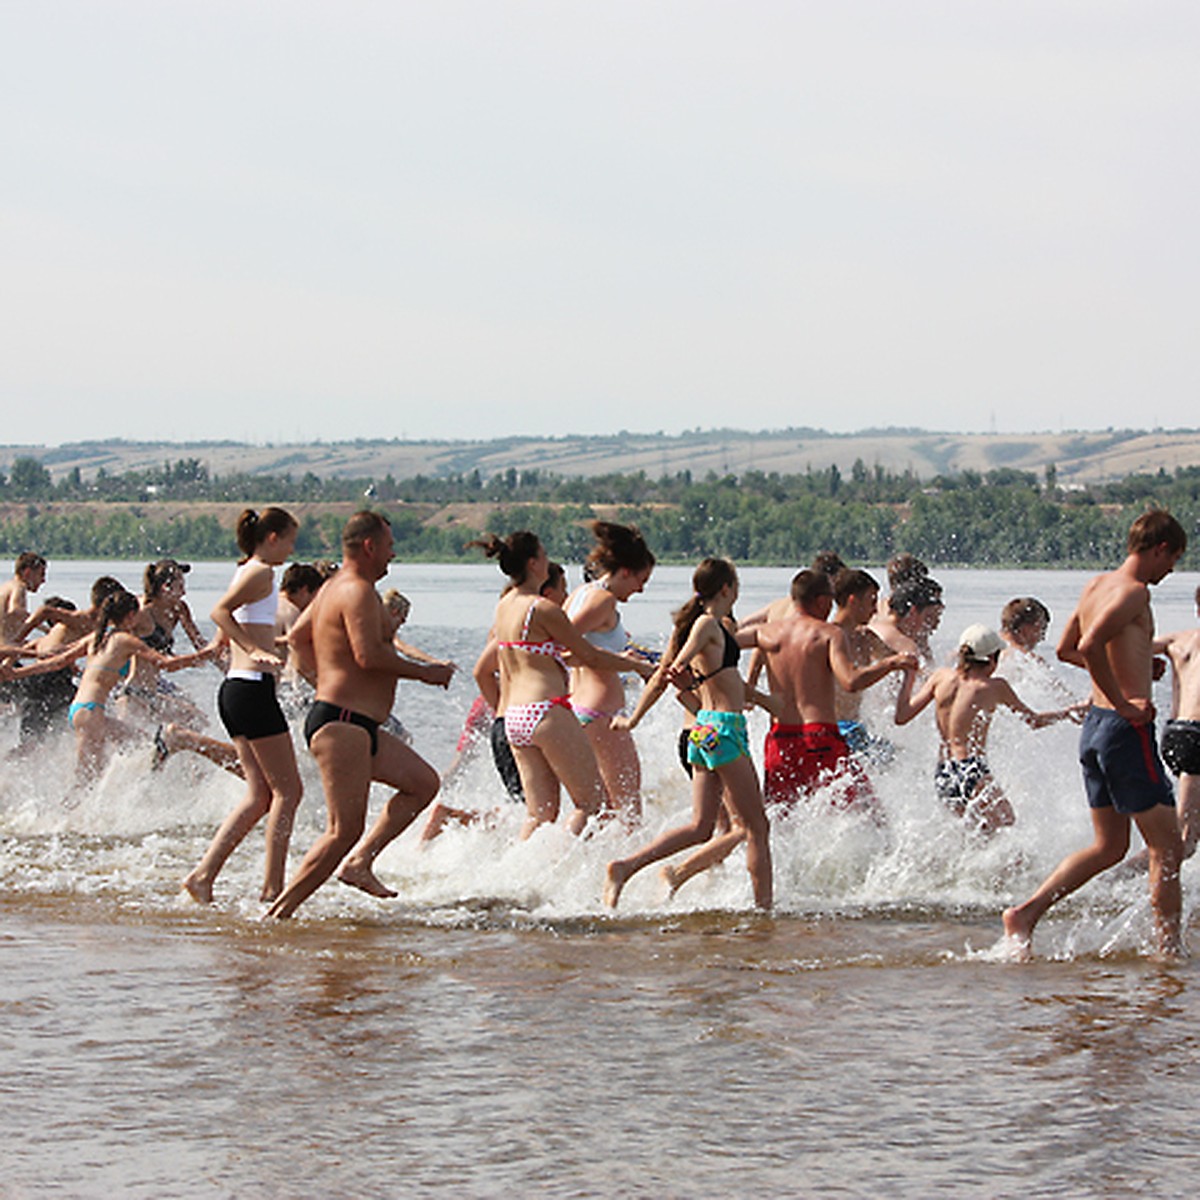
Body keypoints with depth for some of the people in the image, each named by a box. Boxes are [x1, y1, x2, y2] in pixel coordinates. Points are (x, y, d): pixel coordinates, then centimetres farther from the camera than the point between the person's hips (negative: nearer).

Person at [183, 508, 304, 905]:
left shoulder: (247, 572, 19)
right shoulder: (261, 573, -9)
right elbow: (220, 611, -24)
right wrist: (255, 650, -32)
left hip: (234, 690, 10)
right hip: (253, 689, -10)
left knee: (261, 794, 9)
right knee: (288, 790, -5)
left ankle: (204, 873, 3)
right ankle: (273, 887, -6)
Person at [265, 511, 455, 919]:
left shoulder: (334, 587, 18)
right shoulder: (358, 590, -14)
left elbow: (298, 636, 28)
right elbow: (369, 655, -24)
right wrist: (425, 672, -14)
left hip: (359, 728, 11)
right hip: (342, 723, -11)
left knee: (423, 782, 15)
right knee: (344, 830, -12)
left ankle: (358, 861, 7)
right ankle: (279, 912, -12)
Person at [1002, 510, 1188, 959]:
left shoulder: (1097, 585, 12)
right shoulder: (1133, 592, -14)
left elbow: (1065, 649, 24)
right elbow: (1090, 645, -28)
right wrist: (1123, 703, -21)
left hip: (1095, 723, 9)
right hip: (1126, 731, -9)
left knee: (1109, 846, 16)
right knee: (1167, 847, -1)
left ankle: (1026, 913, 7)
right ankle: (1169, 951, 1)